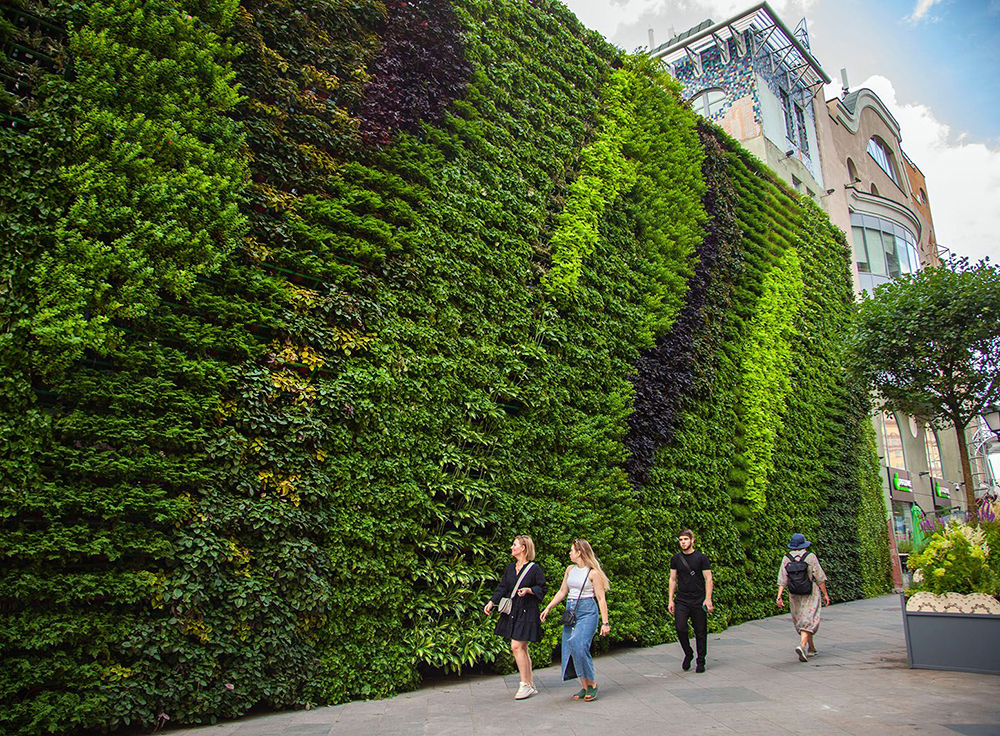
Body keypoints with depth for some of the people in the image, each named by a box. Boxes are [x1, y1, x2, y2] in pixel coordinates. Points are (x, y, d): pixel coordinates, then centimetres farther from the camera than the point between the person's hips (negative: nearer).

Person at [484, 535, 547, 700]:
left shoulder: (534, 568, -8)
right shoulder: (510, 567, 11)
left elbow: (542, 588, -3)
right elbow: (502, 587, 13)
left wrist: (528, 590, -18)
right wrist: (491, 602, 3)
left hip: (526, 612, -7)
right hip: (512, 612, 7)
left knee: (517, 646, -12)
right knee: (522, 648, 10)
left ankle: (525, 685, -1)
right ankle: (531, 685, 18)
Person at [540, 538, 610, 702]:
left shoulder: (593, 573, -7)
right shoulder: (570, 570, 12)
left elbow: (601, 599, -6)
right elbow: (562, 592, 20)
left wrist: (605, 622, -10)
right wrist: (548, 608, 13)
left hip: (587, 612, -7)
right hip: (570, 612, 7)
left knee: (578, 645, -21)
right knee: (571, 648, 2)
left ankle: (592, 683, -5)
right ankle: (585, 687, 11)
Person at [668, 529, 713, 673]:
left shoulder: (701, 557, -1)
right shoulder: (676, 559, 8)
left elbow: (708, 579, -1)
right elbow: (672, 579, 12)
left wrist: (708, 599, -11)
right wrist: (670, 600, 6)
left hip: (699, 601, -2)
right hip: (681, 601, 2)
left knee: (700, 632, 3)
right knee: (680, 628, -12)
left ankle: (701, 661, 18)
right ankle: (688, 654, 12)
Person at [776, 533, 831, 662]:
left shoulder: (786, 558, -1)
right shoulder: (810, 557, -8)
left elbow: (782, 580, -6)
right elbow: (820, 578, -5)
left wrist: (779, 596, -8)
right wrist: (825, 594, 4)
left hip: (794, 595, 3)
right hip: (810, 594, -3)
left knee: (801, 621, 18)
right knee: (808, 621, -5)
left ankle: (811, 648, 29)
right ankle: (802, 646, -25)